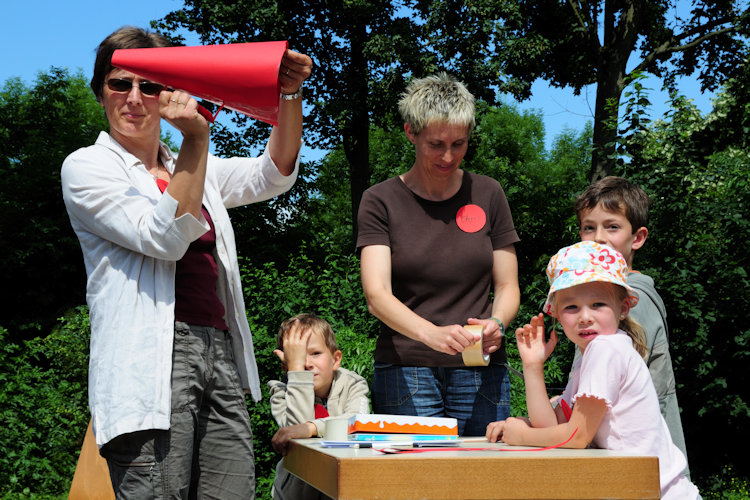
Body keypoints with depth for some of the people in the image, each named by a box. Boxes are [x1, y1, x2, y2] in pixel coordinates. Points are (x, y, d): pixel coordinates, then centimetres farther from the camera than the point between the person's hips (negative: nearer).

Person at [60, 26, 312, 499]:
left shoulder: (195, 170, 21)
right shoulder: (87, 167, 4)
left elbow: (274, 175, 6)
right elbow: (164, 238, -10)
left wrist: (290, 95, -9)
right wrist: (196, 138, -17)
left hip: (220, 352, 6)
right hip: (152, 361, -5)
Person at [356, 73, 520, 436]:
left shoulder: (488, 194, 10)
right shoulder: (382, 201, 2)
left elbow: (507, 287, 11)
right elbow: (376, 294, -9)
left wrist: (496, 322, -12)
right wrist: (430, 333, -28)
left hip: (481, 373, 2)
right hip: (405, 372, -2)